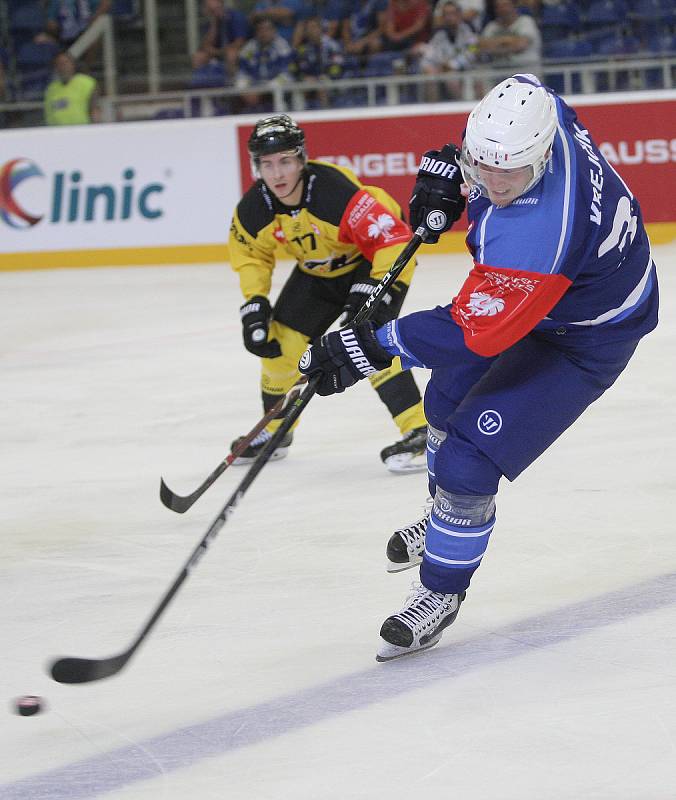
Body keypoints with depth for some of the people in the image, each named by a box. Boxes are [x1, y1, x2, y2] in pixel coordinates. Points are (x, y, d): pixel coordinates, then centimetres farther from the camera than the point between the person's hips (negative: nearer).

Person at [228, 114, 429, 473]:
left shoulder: (337, 191, -37)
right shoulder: (254, 209, -19)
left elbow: (394, 241, -37)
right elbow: (249, 255, 3)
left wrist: (372, 295, -41)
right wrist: (255, 305, -7)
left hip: (372, 259, -6)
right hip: (317, 271, 6)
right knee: (280, 342, 3)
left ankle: (419, 433, -24)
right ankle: (274, 431, 27)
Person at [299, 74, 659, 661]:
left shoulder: (538, 236, -45)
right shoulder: (527, 102, -23)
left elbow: (473, 332, -38)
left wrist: (371, 346, -35)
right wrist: (451, 167, -2)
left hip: (584, 336, -9)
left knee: (468, 458, -13)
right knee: (449, 398, 25)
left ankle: (442, 590, 12)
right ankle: (447, 520, 52)